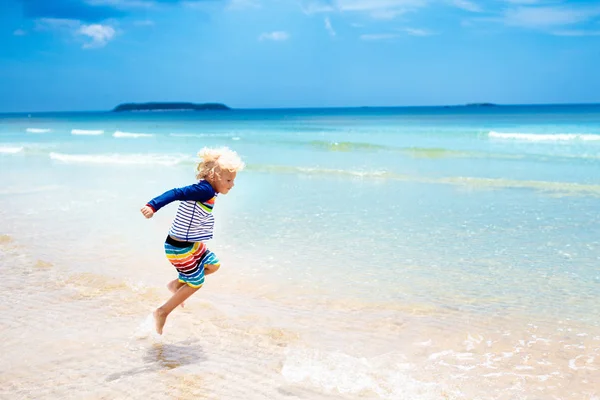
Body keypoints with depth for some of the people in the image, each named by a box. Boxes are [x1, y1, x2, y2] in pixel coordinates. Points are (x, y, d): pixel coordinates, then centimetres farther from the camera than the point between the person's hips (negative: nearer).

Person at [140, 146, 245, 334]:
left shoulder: (205, 191, 4)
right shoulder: (205, 190, -25)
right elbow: (176, 193, -35)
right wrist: (153, 206, -48)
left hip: (192, 244, 10)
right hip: (180, 247, -10)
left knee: (213, 264, 21)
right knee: (195, 283, 5)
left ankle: (177, 284, 29)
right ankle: (162, 312, 19)